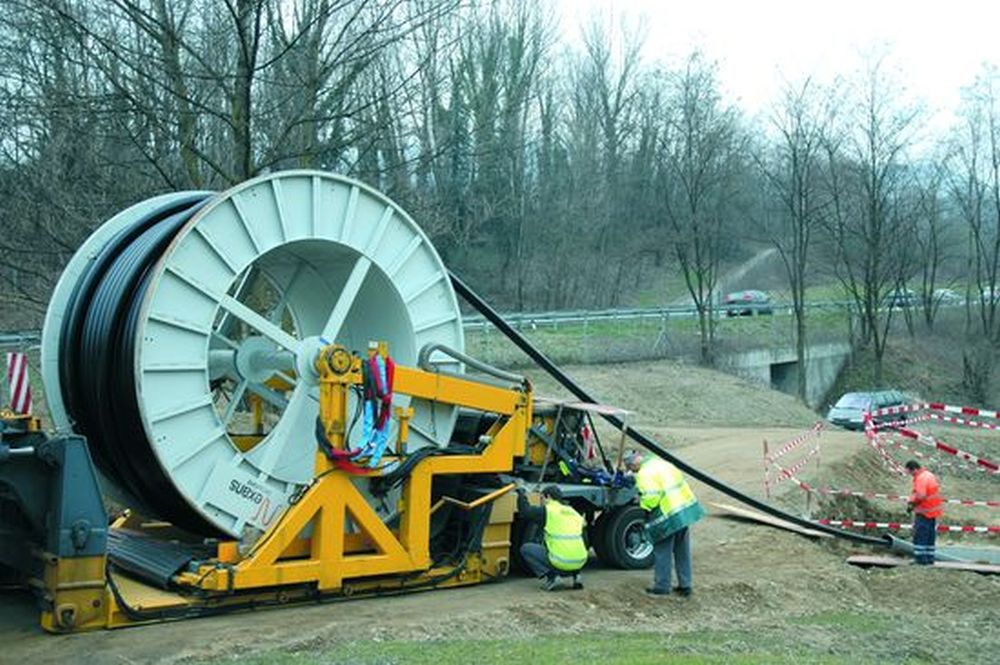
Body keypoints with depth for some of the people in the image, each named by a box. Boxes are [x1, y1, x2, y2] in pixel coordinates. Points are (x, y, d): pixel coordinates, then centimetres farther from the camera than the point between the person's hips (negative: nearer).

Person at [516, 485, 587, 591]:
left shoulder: (547, 511, -2)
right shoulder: (574, 513, 18)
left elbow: (525, 511, -5)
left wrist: (522, 493, 12)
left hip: (560, 563, -6)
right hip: (580, 562, 6)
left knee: (526, 549, 10)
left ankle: (550, 577, -2)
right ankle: (576, 575, 16)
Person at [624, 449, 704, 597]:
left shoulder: (643, 475, -15)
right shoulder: (661, 462, 10)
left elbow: (651, 498, -24)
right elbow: (680, 478, 16)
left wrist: (642, 502, -4)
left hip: (669, 517, -8)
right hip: (687, 508, 8)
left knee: (662, 553, 8)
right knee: (683, 551, 17)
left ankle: (662, 587, 16)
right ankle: (685, 585, 25)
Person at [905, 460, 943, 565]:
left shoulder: (921, 478, -20)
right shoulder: (929, 475, 12)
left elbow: (920, 496, -30)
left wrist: (912, 504, -14)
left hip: (924, 512, -10)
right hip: (934, 510, 10)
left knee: (919, 536, -3)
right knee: (930, 536, 15)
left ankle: (920, 559, -2)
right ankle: (929, 558, 20)